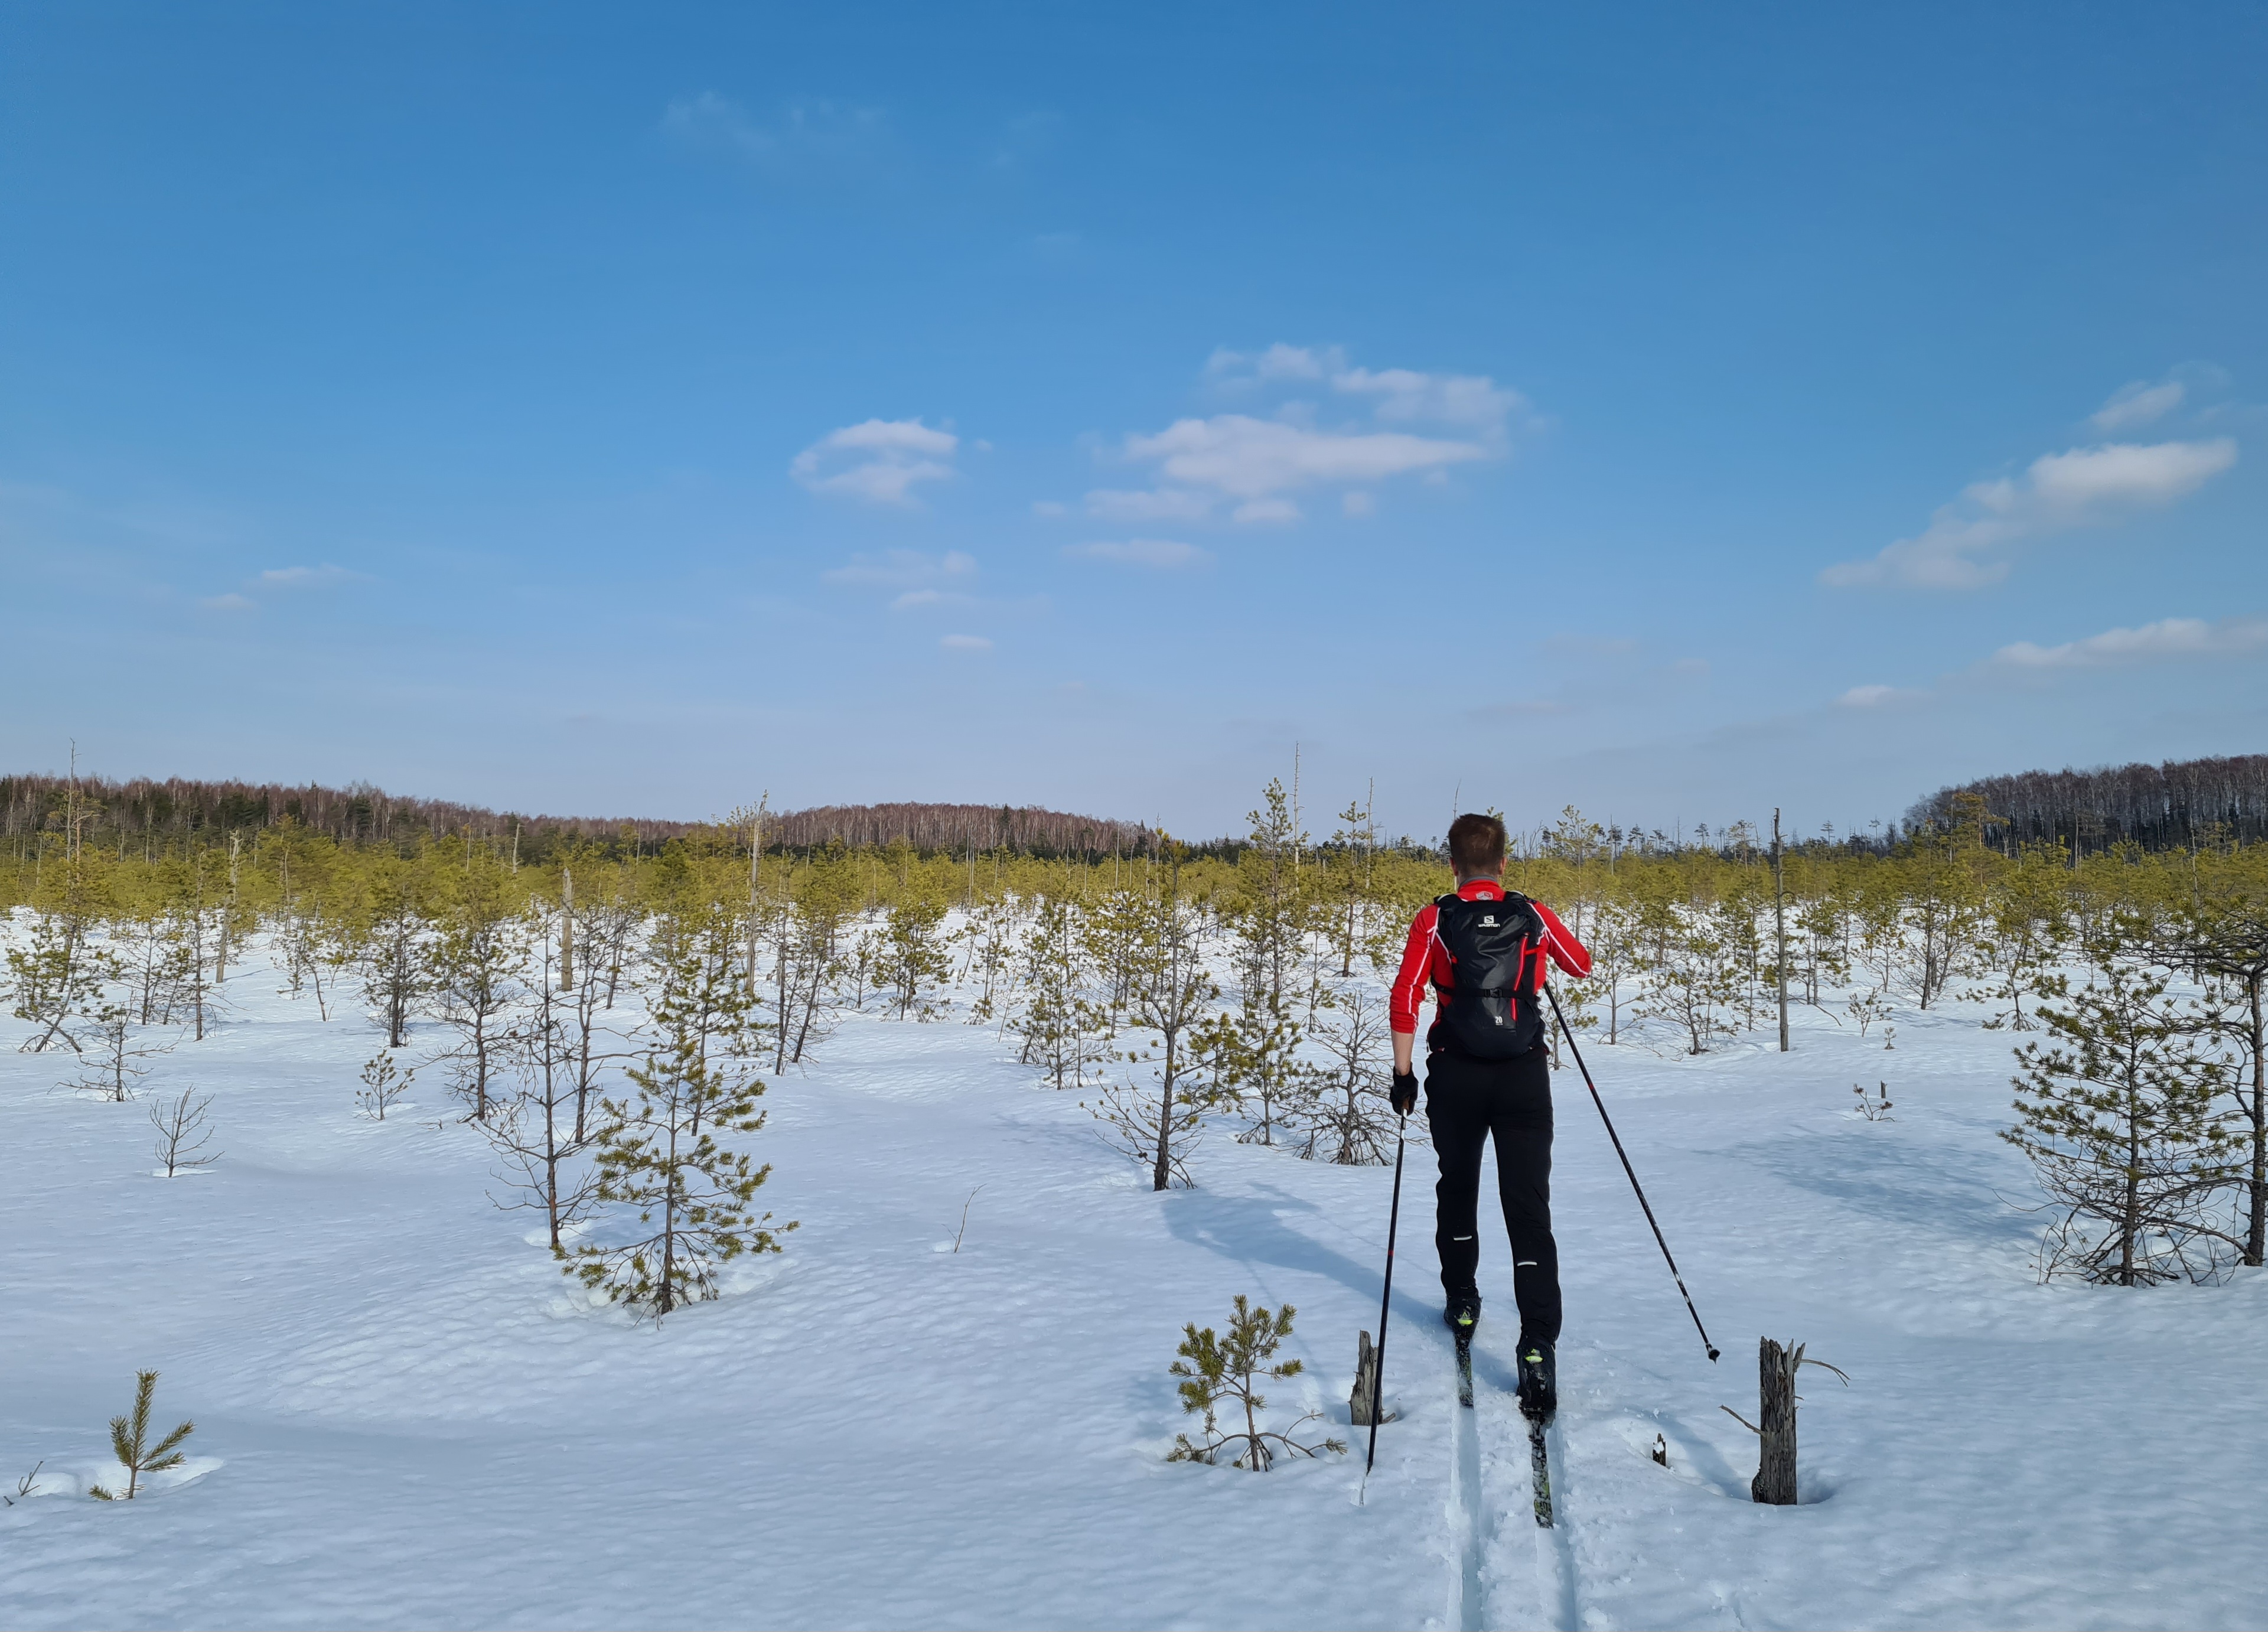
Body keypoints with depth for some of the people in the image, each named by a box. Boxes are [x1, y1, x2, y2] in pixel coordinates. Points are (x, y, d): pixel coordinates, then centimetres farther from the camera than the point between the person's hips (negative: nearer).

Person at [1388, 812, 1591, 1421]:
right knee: (1528, 1208, -2)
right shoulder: (1535, 917, 1)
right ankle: (1538, 1348, -13)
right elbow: (1582, 964, 18)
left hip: (1456, 1075, 0)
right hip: (1524, 1075, 0)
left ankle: (1462, 1304, 35)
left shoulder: (1435, 921, -3)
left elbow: (1405, 996, -11)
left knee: (1457, 1188, 23)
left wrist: (1403, 1073, -4)